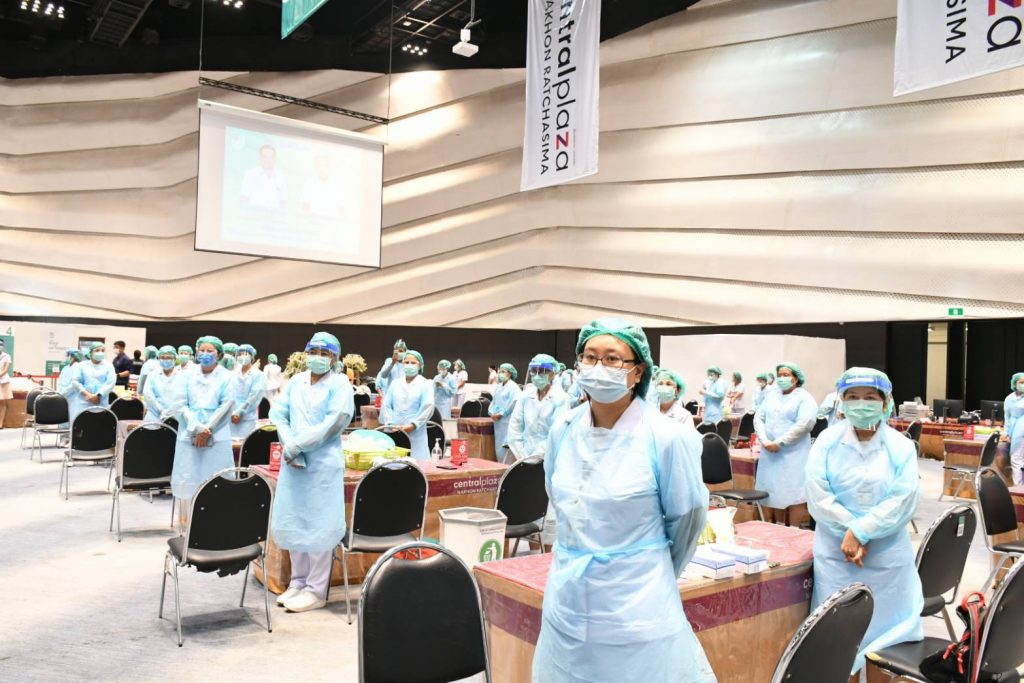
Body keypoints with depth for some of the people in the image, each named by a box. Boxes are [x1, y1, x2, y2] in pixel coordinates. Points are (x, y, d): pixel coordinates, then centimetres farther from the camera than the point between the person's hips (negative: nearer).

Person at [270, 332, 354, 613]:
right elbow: (278, 414, 5)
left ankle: (316, 590, 9)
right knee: (292, 522, 11)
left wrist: (295, 445, -15)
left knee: (318, 525, -1)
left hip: (323, 463, -6)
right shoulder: (295, 382, 11)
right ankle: (299, 581, 25)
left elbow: (335, 422, -14)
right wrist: (290, 449, -11)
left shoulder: (339, 383, -4)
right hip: (293, 461, 6)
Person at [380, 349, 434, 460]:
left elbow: (428, 408, -7)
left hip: (415, 433, -3)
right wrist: (390, 424, -4)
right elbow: (386, 405, 9)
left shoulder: (425, 384, 2)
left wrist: (412, 425, -14)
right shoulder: (395, 383, 13)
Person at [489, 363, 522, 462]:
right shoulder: (498, 387, 17)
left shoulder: (513, 387, -7)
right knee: (498, 446, 9)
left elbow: (514, 403, -16)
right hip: (498, 421, 8)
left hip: (508, 421, -8)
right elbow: (493, 401, 21)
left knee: (506, 446, -10)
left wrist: (501, 413, -14)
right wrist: (492, 413, 2)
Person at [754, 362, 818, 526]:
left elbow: (804, 424, -16)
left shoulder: (805, 398, -3)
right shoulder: (771, 396, 15)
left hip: (793, 454, -5)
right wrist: (765, 441, -10)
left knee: (793, 493, -6)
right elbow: (758, 418, 8)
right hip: (770, 453, 6)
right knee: (775, 492, 9)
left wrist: (779, 443, -18)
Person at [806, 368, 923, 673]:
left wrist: (860, 532, -16)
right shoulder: (827, 441, -2)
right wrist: (850, 535, -14)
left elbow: (902, 502, -10)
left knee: (883, 621, 8)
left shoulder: (901, 447, -2)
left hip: (886, 555, 0)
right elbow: (818, 496, -7)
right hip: (835, 551, 0)